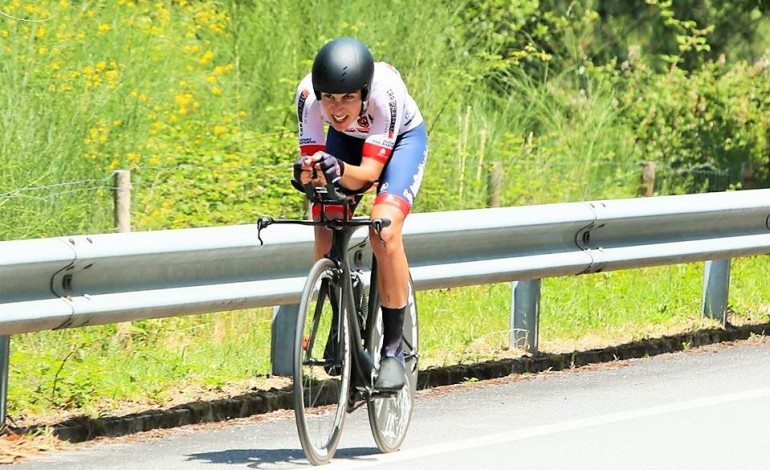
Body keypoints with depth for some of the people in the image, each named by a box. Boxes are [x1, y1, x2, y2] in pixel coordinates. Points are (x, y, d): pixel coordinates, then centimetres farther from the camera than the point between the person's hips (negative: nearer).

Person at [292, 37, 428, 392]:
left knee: (384, 230, -26)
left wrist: (341, 172, -59)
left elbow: (370, 171, -38)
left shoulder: (385, 91, -39)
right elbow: (311, 159, -30)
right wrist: (308, 173, -52)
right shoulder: (308, 93, -32)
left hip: (401, 138, -3)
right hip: (347, 141, 4)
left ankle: (394, 349, -14)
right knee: (325, 231, -16)